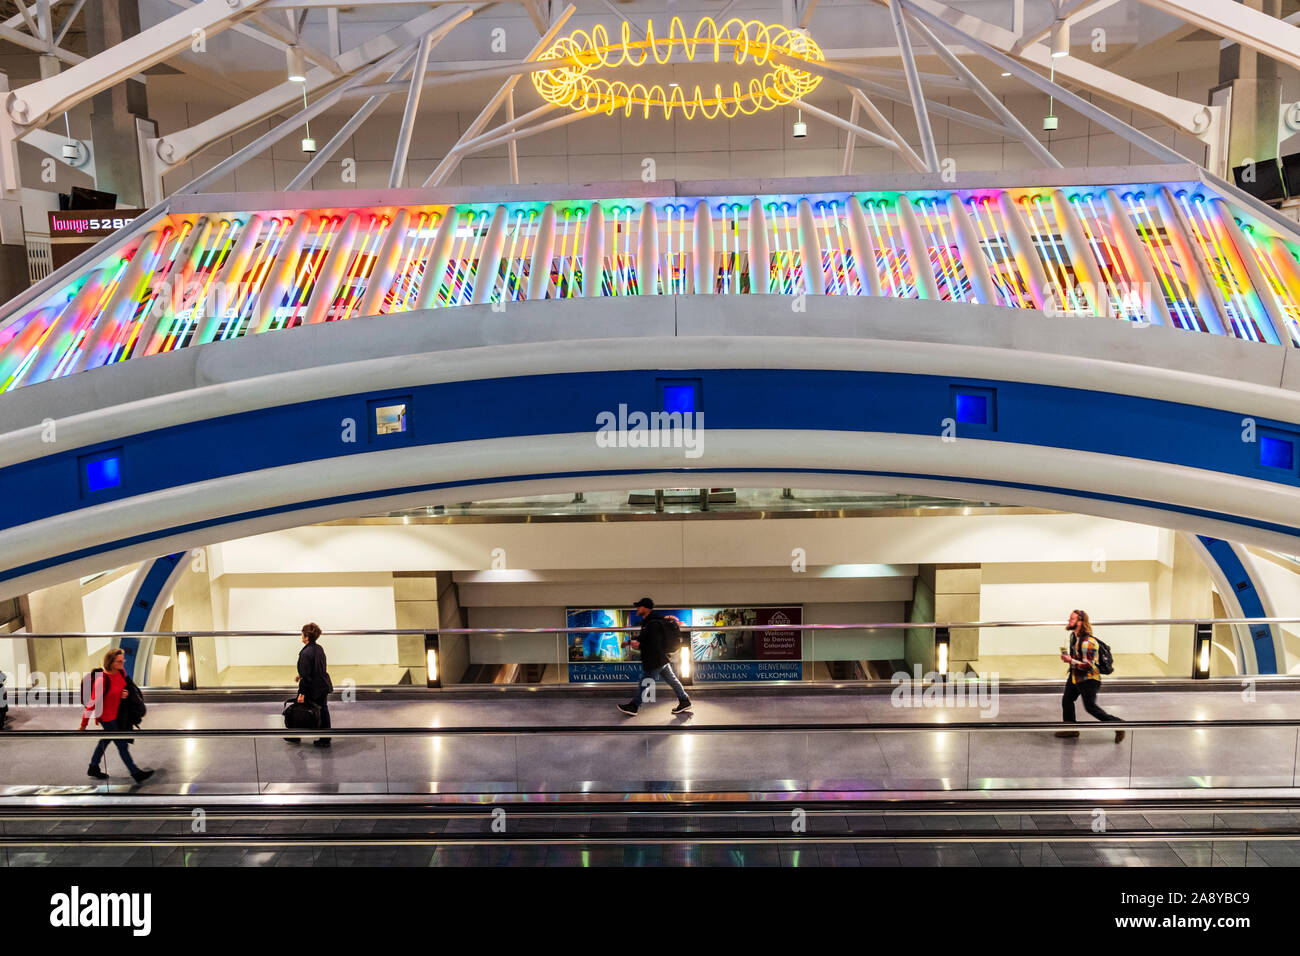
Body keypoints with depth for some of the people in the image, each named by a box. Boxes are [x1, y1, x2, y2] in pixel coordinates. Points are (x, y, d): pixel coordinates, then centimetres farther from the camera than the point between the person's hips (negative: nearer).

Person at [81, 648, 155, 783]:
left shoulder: (121, 672, -7)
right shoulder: (102, 680, -29)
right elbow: (93, 703, -21)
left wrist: (125, 693, -9)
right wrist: (83, 725, -13)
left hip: (117, 713, 8)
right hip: (106, 716, -8)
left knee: (105, 740, 25)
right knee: (122, 745, 0)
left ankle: (93, 768, 45)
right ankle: (136, 773, 9)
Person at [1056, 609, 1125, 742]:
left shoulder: (1088, 642, -28)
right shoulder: (1073, 636, 2)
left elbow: (1088, 665, -27)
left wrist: (1071, 661, -26)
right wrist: (1066, 655, 5)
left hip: (1088, 679, -9)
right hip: (1075, 676, 9)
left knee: (1091, 707, -2)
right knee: (1066, 701, 14)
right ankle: (1070, 729, 28)